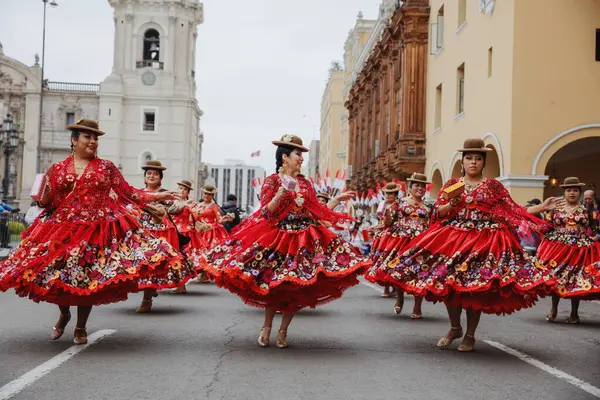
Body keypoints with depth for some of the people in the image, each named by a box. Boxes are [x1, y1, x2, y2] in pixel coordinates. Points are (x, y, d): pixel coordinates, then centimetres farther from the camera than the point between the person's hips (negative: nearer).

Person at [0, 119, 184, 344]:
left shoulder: (106, 167, 6)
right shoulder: (57, 169, 8)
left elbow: (127, 193, 4)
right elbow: (47, 203, 9)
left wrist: (157, 196, -2)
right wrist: (41, 197, -14)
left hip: (97, 230, -1)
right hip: (62, 230, 1)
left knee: (88, 278, 1)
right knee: (55, 276, 3)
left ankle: (81, 328, 21)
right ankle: (64, 315, 36)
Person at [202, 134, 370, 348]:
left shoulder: (305, 183, 12)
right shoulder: (272, 180, -2)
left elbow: (319, 212, 12)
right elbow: (265, 213, -9)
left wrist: (337, 199, 11)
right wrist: (281, 193, -21)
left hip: (305, 239, 4)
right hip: (276, 237, -4)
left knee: (298, 288, -1)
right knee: (273, 286, -3)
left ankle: (283, 330, 14)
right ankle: (266, 327, 18)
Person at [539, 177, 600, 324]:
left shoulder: (586, 209, 6)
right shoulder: (556, 209, 4)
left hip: (580, 250, 0)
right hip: (558, 249, 0)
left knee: (577, 280, 2)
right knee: (555, 278, 2)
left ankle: (574, 313, 17)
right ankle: (553, 309, 20)